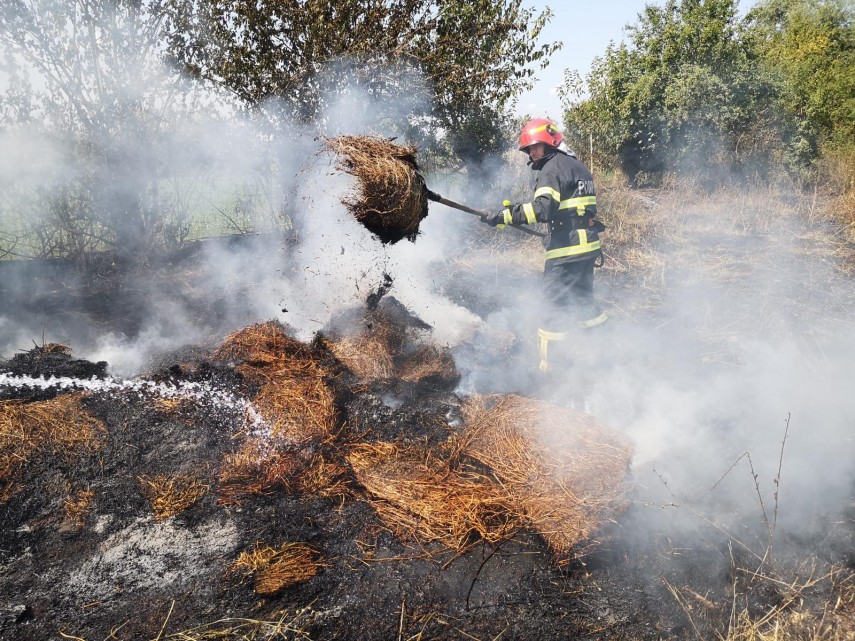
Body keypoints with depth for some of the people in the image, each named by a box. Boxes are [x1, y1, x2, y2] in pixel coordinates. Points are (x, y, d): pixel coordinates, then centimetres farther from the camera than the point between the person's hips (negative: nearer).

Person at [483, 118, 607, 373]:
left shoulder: (553, 168, -9)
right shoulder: (579, 167, 20)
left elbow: (542, 209, -25)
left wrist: (505, 215, -26)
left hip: (566, 251, -9)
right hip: (588, 247, 9)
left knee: (555, 307, -4)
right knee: (583, 299, 19)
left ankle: (549, 366, -2)